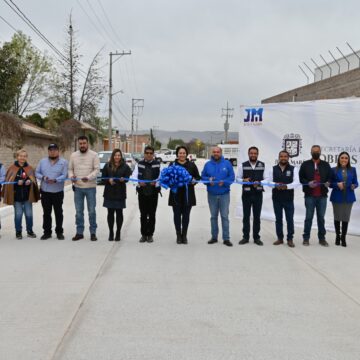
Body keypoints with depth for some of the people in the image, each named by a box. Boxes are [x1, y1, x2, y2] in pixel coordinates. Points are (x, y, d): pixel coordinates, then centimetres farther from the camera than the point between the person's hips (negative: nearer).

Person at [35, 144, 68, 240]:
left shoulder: (63, 162, -1)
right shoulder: (42, 161, 10)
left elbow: (64, 175, -10)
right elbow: (37, 173, 8)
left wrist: (55, 180, -26)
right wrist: (43, 177, -12)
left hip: (58, 192, -3)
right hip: (45, 191, 3)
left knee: (58, 213, 5)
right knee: (46, 213, 9)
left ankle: (59, 232, 15)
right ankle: (47, 232, 17)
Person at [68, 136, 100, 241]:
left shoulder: (94, 155, -2)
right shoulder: (73, 155, 8)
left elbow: (97, 169, -8)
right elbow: (70, 169, 11)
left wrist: (88, 177, -23)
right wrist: (71, 176, -10)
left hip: (90, 187, -3)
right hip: (77, 187, 3)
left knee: (92, 211, 2)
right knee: (79, 212, 9)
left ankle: (93, 233, 12)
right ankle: (79, 232, 18)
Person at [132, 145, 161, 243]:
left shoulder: (157, 164, 4)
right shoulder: (139, 164, 7)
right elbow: (134, 176, -1)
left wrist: (155, 182, -22)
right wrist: (139, 182, -21)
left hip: (153, 192, -1)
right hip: (142, 192, 1)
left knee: (152, 214, 4)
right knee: (143, 214, 5)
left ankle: (150, 234, 13)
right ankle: (144, 234, 13)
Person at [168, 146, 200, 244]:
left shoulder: (191, 165, 7)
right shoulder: (172, 165, 5)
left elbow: (198, 177, 11)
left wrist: (194, 180, -9)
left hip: (188, 194, 1)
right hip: (176, 194, 0)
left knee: (186, 215, 4)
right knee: (177, 215, 3)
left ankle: (184, 235, 15)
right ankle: (178, 235, 13)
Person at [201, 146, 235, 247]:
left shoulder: (227, 163, 0)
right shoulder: (208, 164, 6)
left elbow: (232, 177, -3)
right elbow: (202, 176, 7)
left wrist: (224, 182, -19)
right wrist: (208, 180, -13)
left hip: (224, 194, -2)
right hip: (212, 195, 2)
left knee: (225, 216, -2)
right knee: (213, 216, 11)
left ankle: (226, 238, 3)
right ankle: (214, 237, 21)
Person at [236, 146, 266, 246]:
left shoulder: (262, 165, 4)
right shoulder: (243, 165, 3)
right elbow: (238, 178, 5)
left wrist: (259, 183, -16)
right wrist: (243, 180, -16)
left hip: (258, 194, 0)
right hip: (246, 194, 0)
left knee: (257, 216, 6)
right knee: (246, 216, 6)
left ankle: (256, 237, 15)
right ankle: (245, 237, 15)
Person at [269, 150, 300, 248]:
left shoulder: (293, 169, 1)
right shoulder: (273, 169, 6)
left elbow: (296, 182, -9)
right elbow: (269, 181, 5)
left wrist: (287, 186, -25)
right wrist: (276, 185, -16)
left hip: (288, 198, -2)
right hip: (276, 198, 2)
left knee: (290, 219, 0)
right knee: (278, 219, 9)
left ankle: (290, 239, 9)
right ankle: (280, 238, 19)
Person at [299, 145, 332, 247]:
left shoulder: (325, 165, 10)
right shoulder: (305, 164, 4)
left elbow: (330, 177, 12)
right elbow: (301, 178, 3)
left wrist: (328, 182, -10)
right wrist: (308, 183, -15)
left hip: (322, 196, 2)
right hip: (309, 196, -2)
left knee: (321, 217, 8)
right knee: (308, 217, 3)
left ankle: (322, 238, 16)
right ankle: (306, 238, 10)